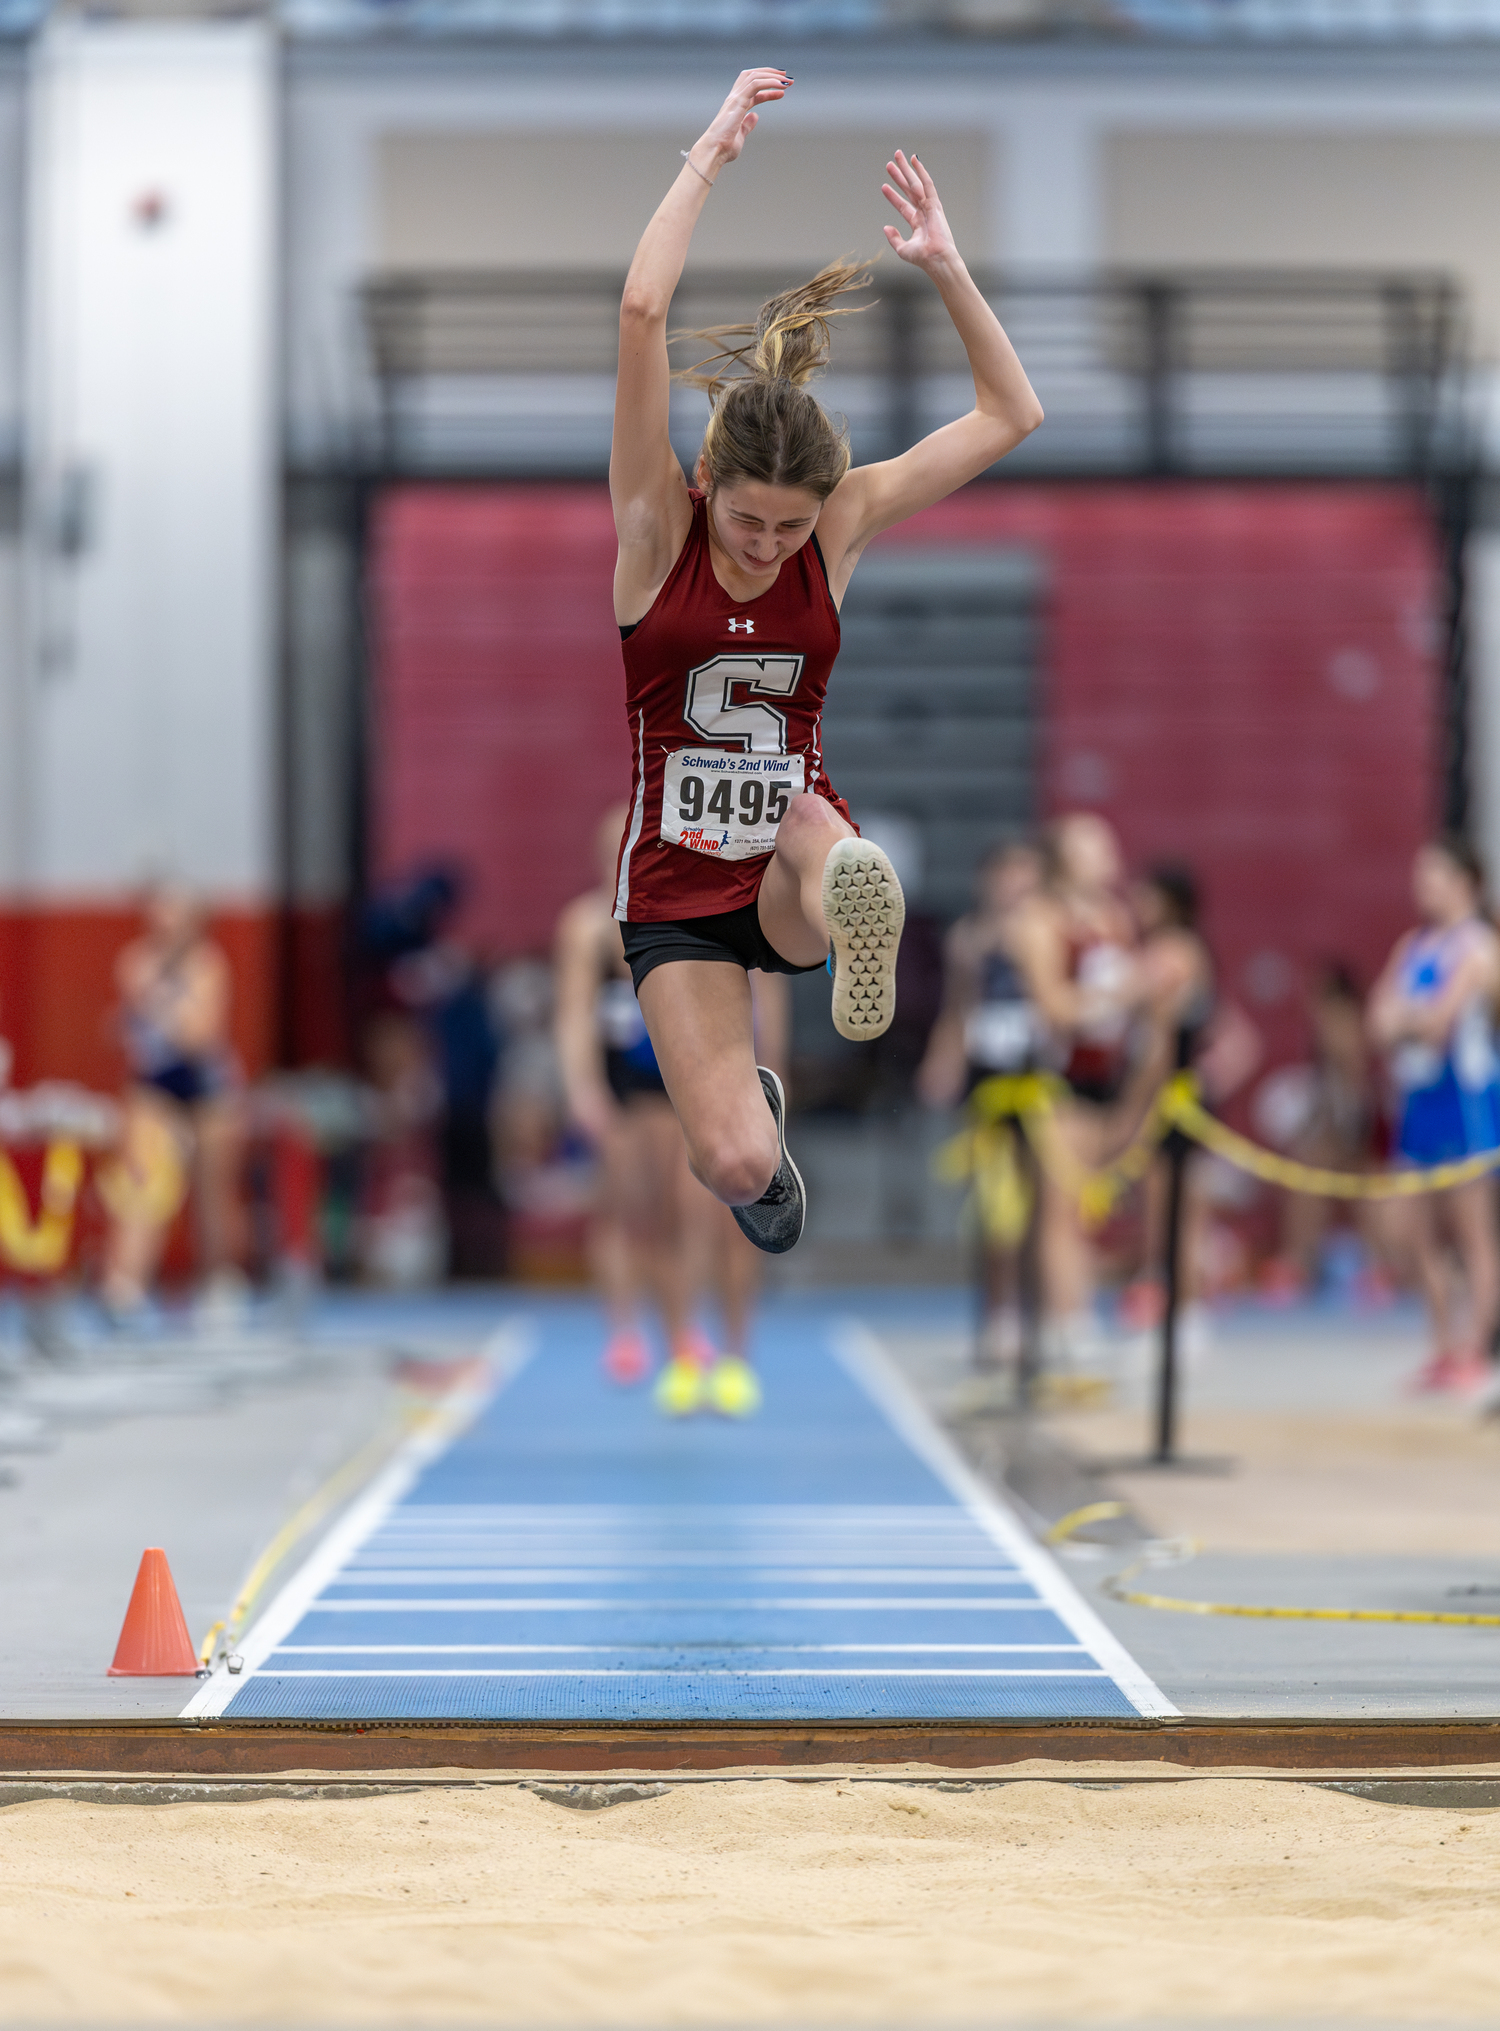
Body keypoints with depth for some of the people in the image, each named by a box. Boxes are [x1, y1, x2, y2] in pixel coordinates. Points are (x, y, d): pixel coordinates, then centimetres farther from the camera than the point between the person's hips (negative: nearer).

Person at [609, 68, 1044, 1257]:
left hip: (788, 878, 1)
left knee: (813, 827, -36)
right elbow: (643, 312, -25)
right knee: (738, 1164, -10)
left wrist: (946, 269, -13)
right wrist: (712, 154, -21)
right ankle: (747, 1100, 23)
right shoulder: (657, 525, -12)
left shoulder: (840, 525, -4)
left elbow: (1012, 416, -2)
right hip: (676, 889, -1)